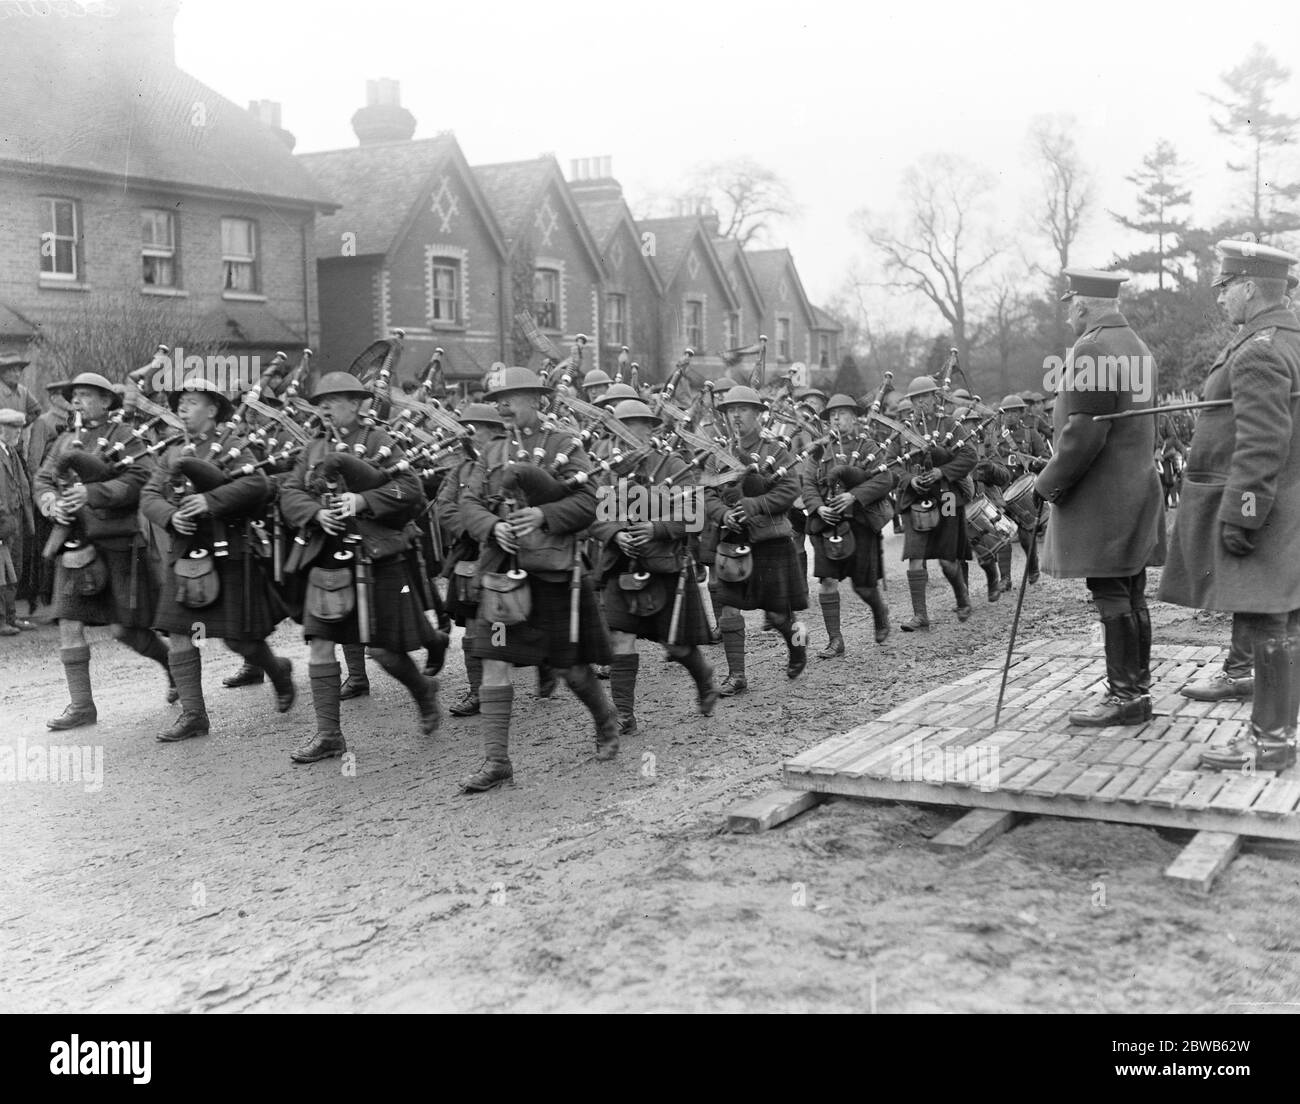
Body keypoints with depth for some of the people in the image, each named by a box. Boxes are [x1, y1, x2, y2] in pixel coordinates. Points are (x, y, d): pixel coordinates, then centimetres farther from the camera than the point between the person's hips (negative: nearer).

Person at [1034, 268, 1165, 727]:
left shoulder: (1091, 350, -16)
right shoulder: (1139, 348, 15)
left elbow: (1085, 432, -21)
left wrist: (1048, 482, -13)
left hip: (1099, 497, -10)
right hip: (1137, 490, 10)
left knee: (1111, 597, -5)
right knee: (1131, 595, 13)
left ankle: (1125, 696, -1)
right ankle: (1137, 687, 20)